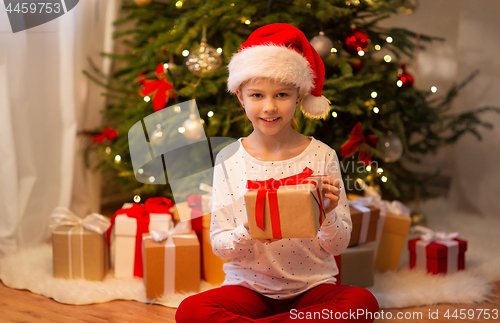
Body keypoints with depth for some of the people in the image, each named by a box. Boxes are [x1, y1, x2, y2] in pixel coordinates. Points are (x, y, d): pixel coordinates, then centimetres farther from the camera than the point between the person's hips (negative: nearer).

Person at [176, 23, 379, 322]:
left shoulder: (322, 156, -3)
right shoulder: (229, 159, -1)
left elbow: (338, 245, -1)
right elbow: (219, 244, -2)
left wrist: (327, 215, -23)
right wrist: (248, 234, -23)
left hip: (312, 288, 1)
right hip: (248, 286, 0)